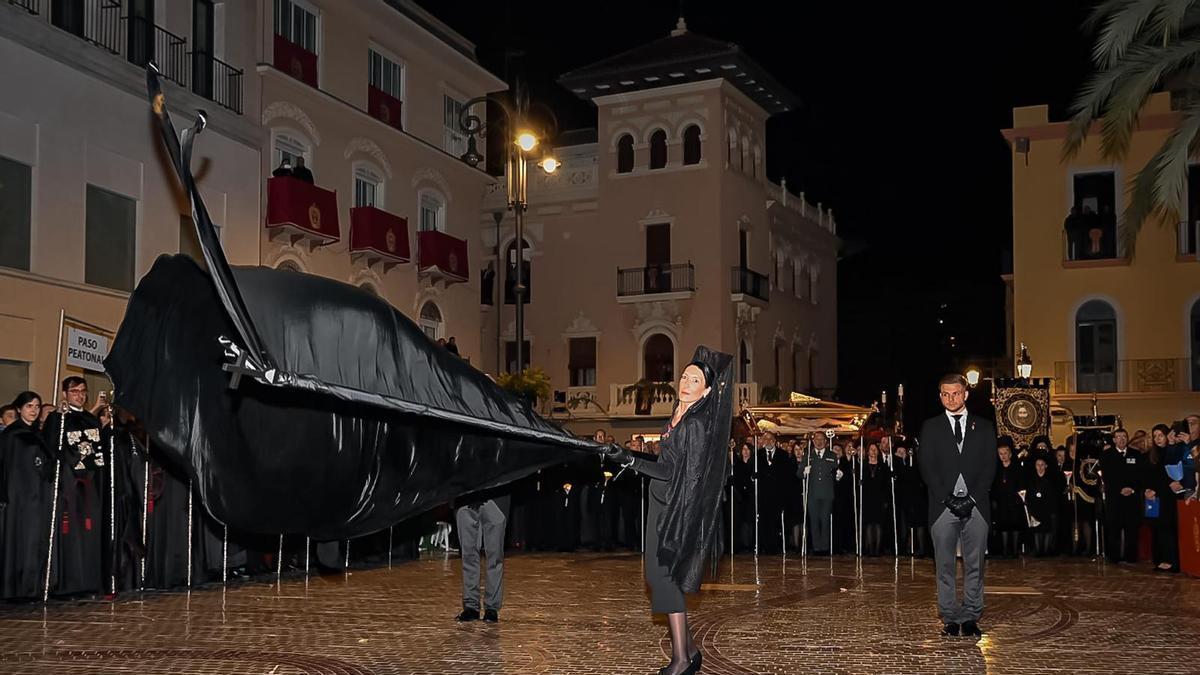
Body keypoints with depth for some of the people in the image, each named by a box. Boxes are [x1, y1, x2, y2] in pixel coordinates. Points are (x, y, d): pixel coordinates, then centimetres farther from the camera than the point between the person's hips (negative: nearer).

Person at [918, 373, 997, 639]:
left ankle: (971, 617, 10)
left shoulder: (983, 427, 11)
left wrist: (971, 498, -8)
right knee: (945, 566, 1)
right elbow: (927, 467, 1)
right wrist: (948, 499, -9)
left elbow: (989, 467, 5)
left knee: (974, 565, 3)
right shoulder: (931, 428, 9)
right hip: (943, 506, 0)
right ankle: (950, 618, 8)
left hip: (976, 506, 1)